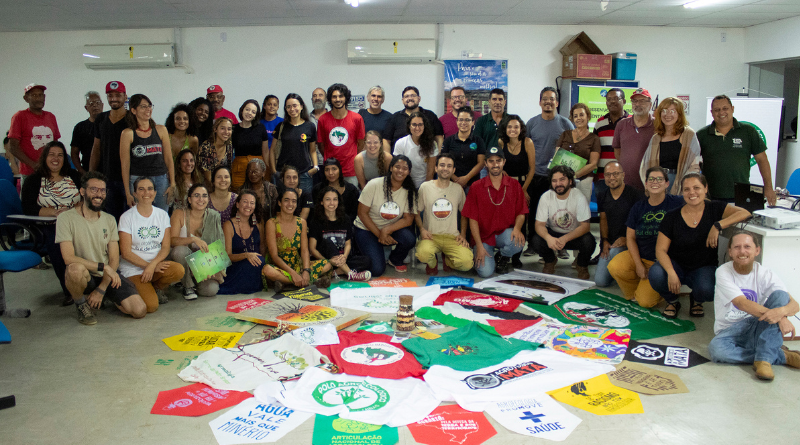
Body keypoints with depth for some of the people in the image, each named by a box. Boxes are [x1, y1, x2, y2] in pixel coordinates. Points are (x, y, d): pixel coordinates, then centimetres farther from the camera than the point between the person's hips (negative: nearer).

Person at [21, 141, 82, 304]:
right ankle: (69, 291, -26)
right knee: (55, 240, -35)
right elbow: (28, 208, -2)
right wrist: (55, 212, -16)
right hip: (47, 227, -1)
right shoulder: (34, 181, 10)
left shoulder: (74, 176, 17)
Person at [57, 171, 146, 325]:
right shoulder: (67, 218, -8)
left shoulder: (109, 220, 7)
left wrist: (101, 289, -10)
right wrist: (103, 266, -20)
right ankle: (81, 304, -7)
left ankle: (105, 297, 17)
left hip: (108, 277, 4)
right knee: (75, 268, -41)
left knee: (140, 310, -16)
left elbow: (114, 259, 2)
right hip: (84, 278, -3)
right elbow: (68, 258, -18)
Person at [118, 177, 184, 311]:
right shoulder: (127, 217, -5)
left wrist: (153, 265, -17)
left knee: (179, 270, -30)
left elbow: (165, 247, 1)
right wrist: (147, 265, -15)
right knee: (151, 306, -25)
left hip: (157, 264, 4)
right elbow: (126, 253, -8)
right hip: (133, 268, -4)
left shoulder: (162, 215, 6)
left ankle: (156, 288, 2)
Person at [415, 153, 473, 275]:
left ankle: (447, 259, 13)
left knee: (467, 263, -24)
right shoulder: (425, 187, 3)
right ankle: (433, 263, 4)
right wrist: (422, 229, -8)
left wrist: (463, 235, 6)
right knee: (423, 254, -37)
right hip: (430, 236, -2)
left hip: (452, 237, 2)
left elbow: (464, 213, 18)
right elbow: (416, 211, 9)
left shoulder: (458, 188, 9)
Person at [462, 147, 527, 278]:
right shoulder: (476, 187, -2)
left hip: (505, 234, 2)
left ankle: (503, 258, 4)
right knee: (485, 272, -22)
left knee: (518, 242, -33)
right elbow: (473, 219, -3)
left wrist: (517, 229, -19)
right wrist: (479, 245, -12)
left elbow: (521, 213, 4)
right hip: (484, 236, -1)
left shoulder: (514, 185, 4)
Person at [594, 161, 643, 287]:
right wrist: (605, 241, 1)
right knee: (600, 281, -8)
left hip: (628, 244, -4)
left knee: (615, 252, -38)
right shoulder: (602, 196, 9)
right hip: (610, 244, 4)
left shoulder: (636, 195, -8)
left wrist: (627, 239, -20)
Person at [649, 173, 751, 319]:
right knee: (655, 274, -33)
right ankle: (672, 301, 5)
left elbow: (744, 213, -18)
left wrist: (718, 226, -29)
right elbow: (661, 250, -10)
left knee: (707, 290, -34)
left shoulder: (714, 208, -2)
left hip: (704, 267, 0)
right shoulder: (672, 217, -6)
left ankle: (696, 299, 10)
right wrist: (671, 273, -27)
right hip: (677, 265, 0)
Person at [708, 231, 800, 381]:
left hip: (757, 328, 2)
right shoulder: (723, 272, -12)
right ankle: (782, 355, -17)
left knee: (780, 295, -20)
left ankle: (764, 359, -27)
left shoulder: (764, 274, -5)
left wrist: (781, 311, -39)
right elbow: (742, 303, -24)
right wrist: (780, 318, -35)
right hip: (730, 331, -2)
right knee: (716, 349, -35)